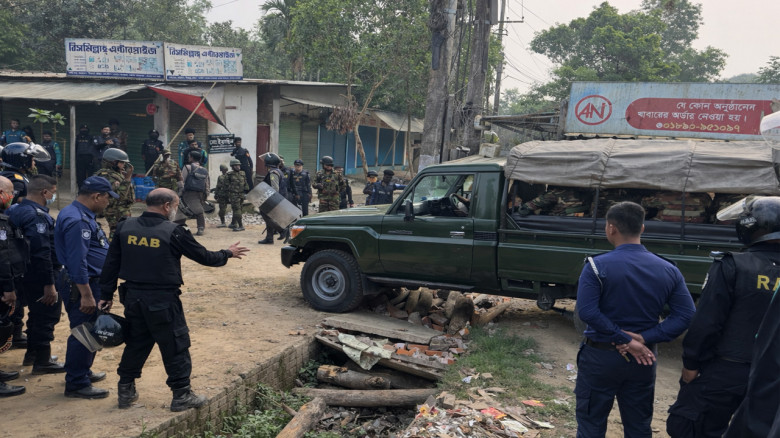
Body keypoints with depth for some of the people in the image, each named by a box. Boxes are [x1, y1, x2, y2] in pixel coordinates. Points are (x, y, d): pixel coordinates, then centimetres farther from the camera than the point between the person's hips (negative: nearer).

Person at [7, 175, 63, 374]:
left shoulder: (17, 210, 8)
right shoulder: (37, 216, -23)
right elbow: (41, 253, -27)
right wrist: (49, 284, -25)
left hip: (26, 274, 10)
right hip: (41, 277, -10)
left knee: (37, 314, 23)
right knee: (47, 317, 2)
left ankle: (32, 353, 36)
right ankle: (42, 361, 12)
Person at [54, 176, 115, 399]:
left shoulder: (83, 215, 11)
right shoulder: (77, 221, -22)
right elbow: (77, 262, -26)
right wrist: (86, 295, -25)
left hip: (91, 282, 11)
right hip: (82, 286, -11)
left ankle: (83, 372, 36)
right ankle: (77, 385, 8)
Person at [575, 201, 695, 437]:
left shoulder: (597, 266, -14)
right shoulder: (668, 270, -1)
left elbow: (587, 311, -23)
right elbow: (686, 315, -6)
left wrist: (625, 340, -18)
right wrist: (644, 338, -12)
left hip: (601, 356, -4)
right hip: (642, 359, 4)